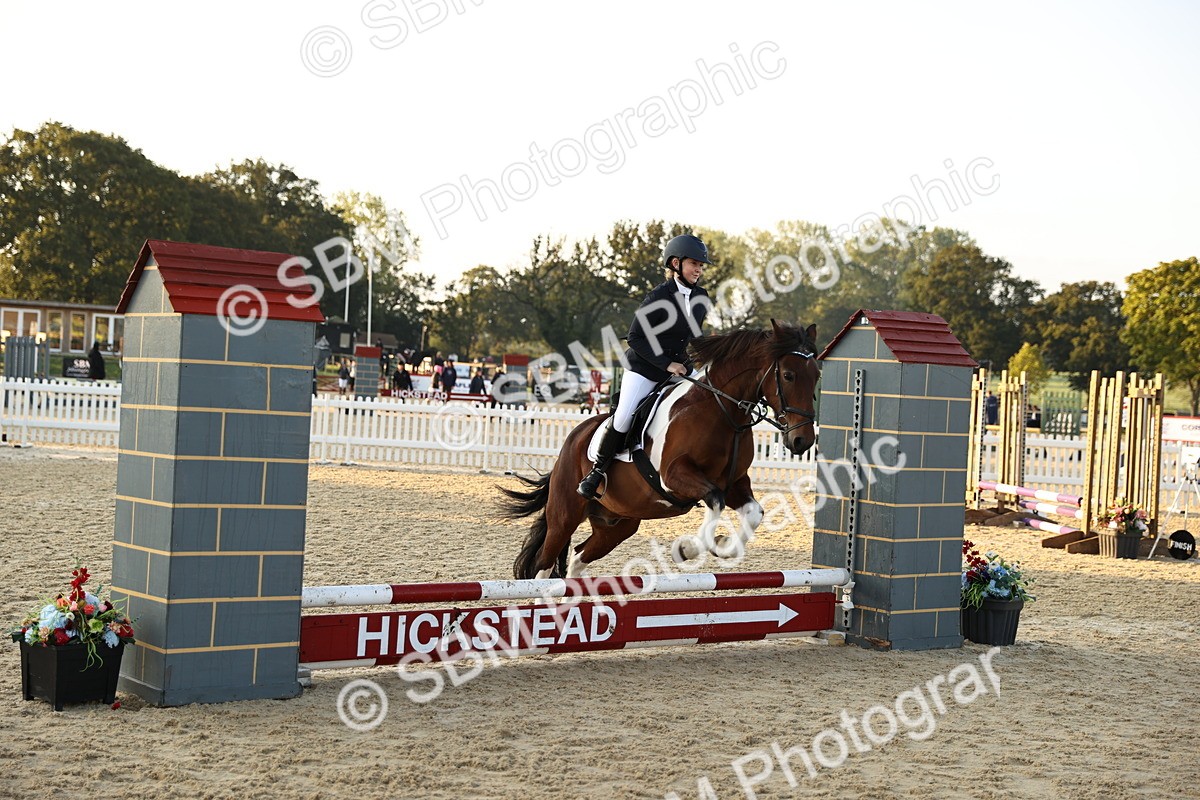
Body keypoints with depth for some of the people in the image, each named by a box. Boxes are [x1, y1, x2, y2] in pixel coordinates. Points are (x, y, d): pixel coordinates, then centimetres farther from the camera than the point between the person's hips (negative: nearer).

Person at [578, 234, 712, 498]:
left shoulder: (701, 298, 2)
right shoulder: (659, 296, -16)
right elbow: (635, 337, -16)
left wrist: (686, 362, 5)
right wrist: (666, 364, -19)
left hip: (679, 367, 6)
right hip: (644, 369, -6)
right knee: (623, 419, -18)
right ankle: (597, 471, 1)